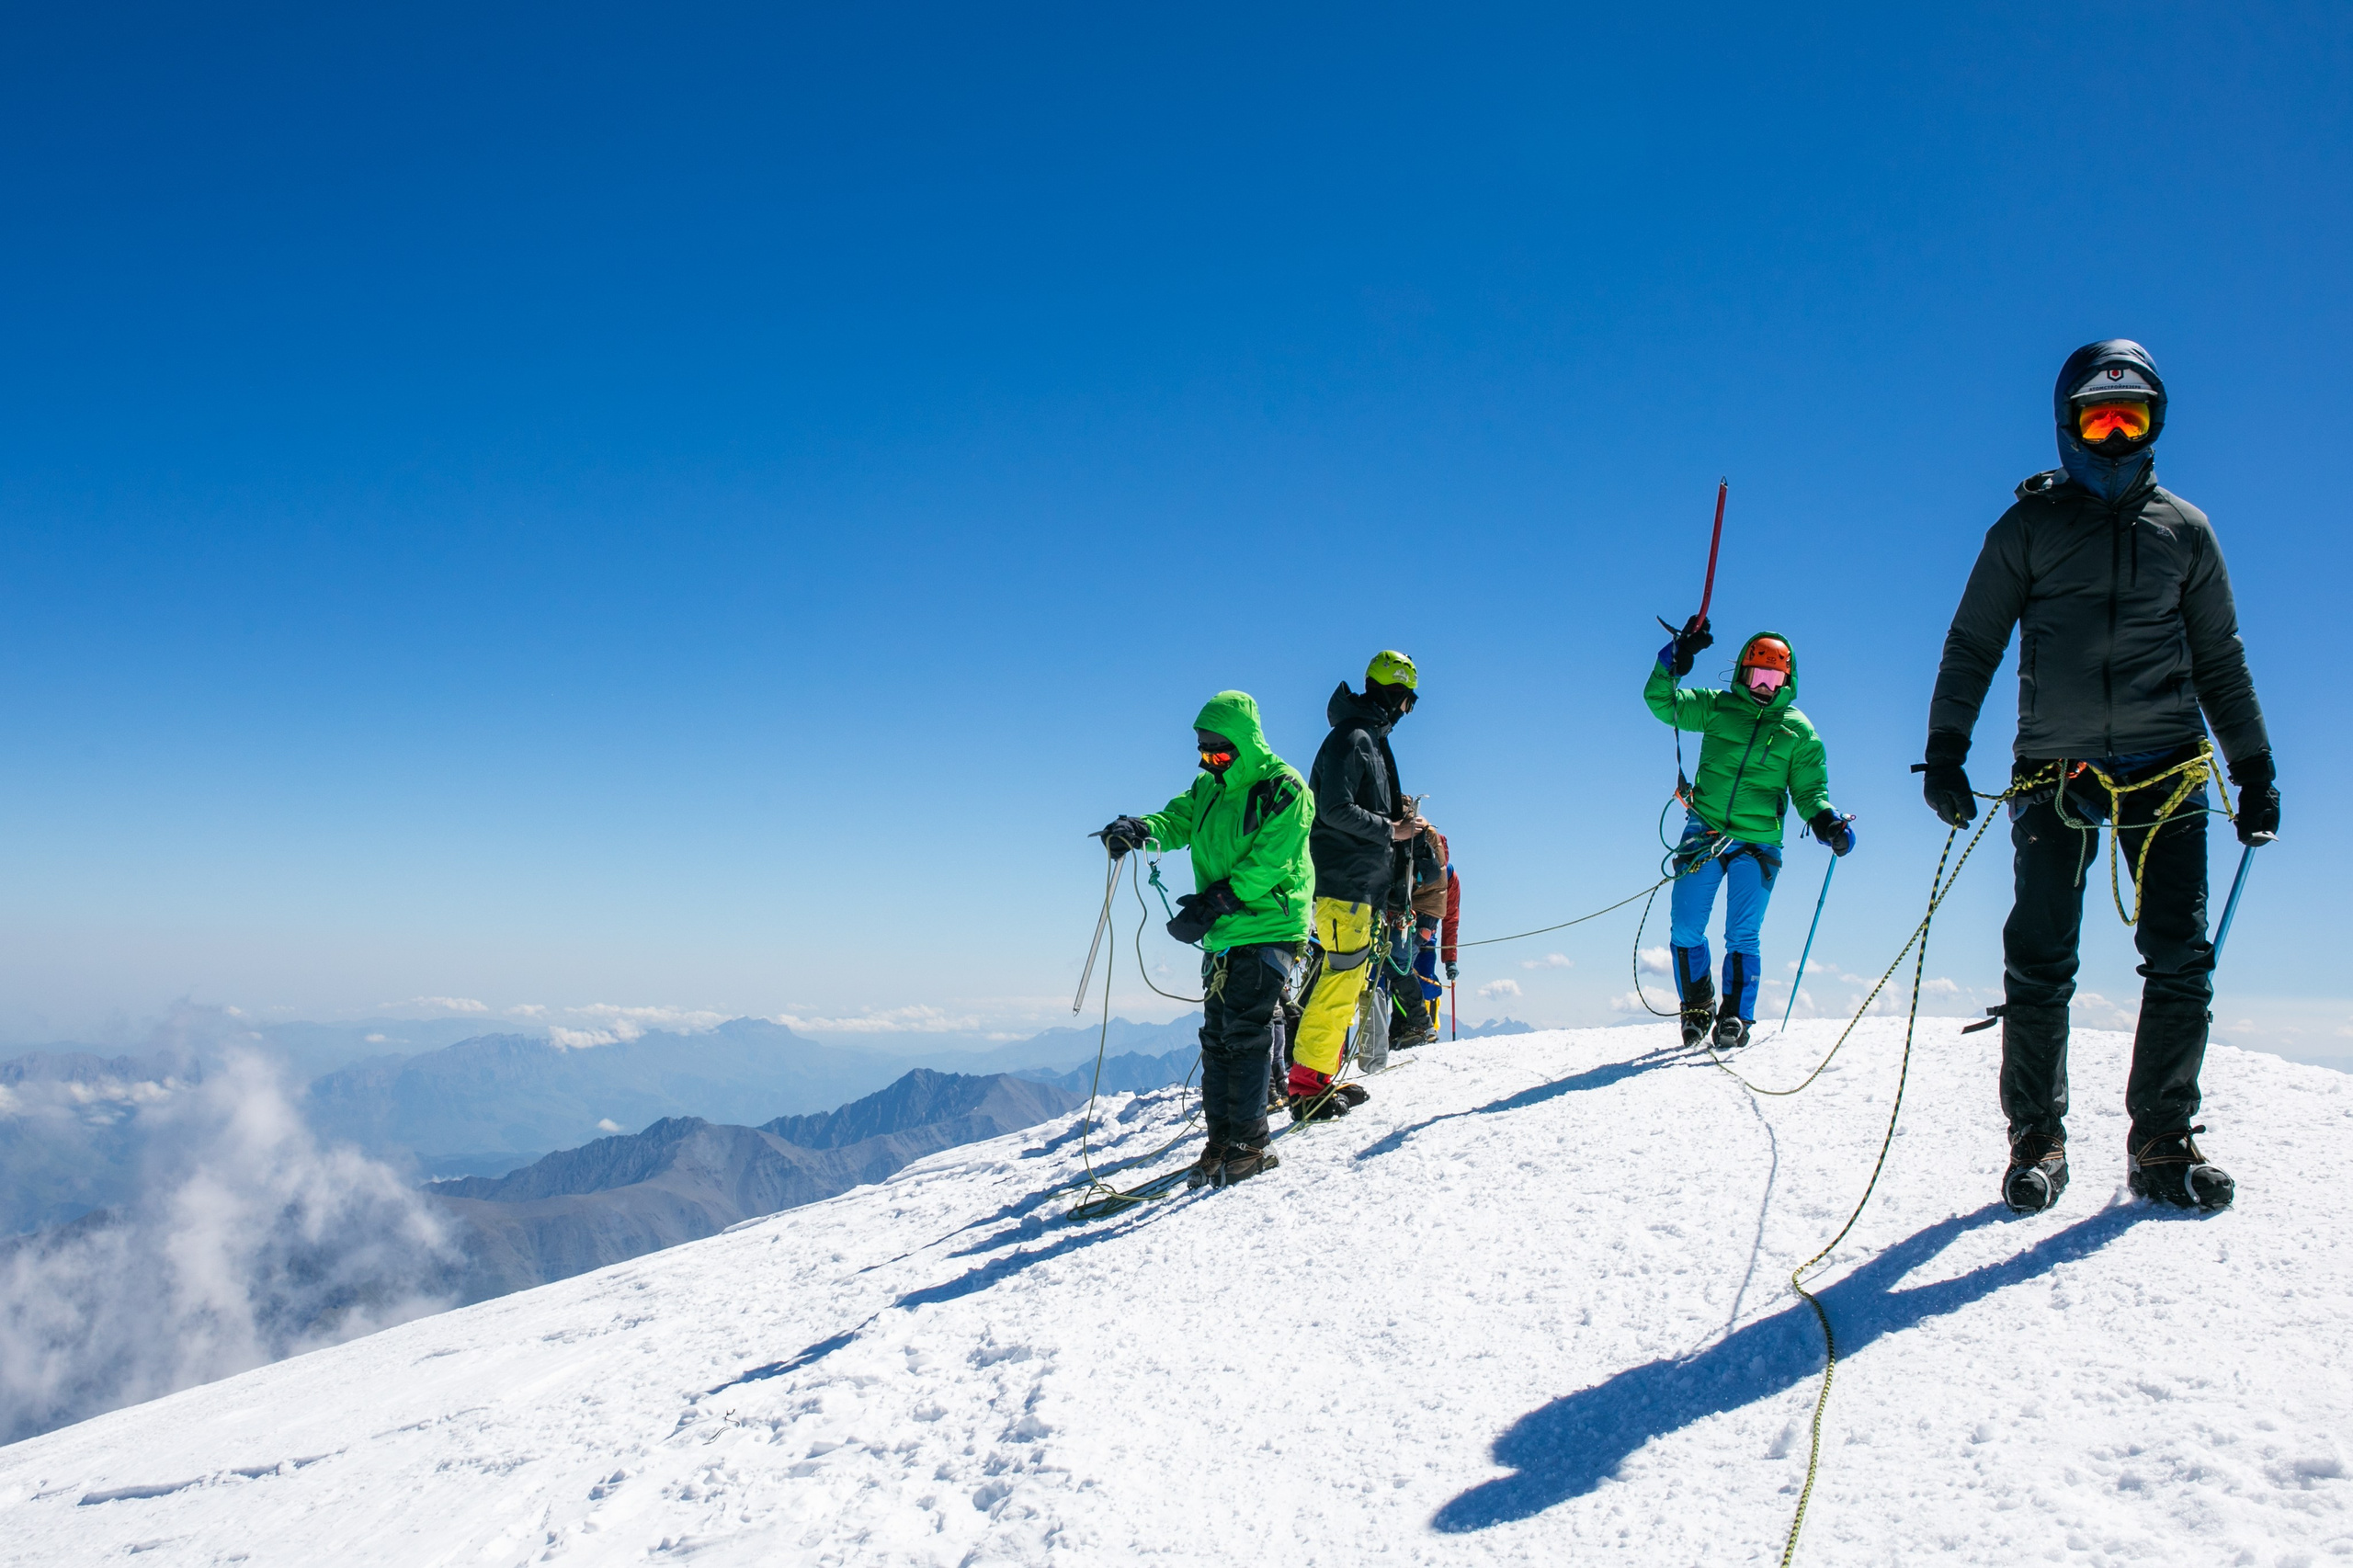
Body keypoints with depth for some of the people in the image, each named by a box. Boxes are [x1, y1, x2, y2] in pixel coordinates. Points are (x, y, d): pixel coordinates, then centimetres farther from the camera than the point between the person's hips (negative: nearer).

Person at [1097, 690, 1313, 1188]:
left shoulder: (1282, 789, -10)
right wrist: (1138, 829, -20)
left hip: (1269, 927, -7)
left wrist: (1213, 904, -24)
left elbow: (1267, 863, -18)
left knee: (1245, 1033, -10)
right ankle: (1220, 1138, 13)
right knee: (1217, 1035, 7)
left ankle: (1250, 1143, -3)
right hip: (1224, 934, 7)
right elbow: (1176, 821, 3)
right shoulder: (1209, 788, 14)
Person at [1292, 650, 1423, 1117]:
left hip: (1364, 885, 11)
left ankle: (1321, 1076, 16)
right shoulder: (1351, 738, -11)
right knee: (1339, 981, -12)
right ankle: (1306, 1085, -9)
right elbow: (1335, 809, -20)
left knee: (1346, 981, 11)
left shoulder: (1371, 739, 21)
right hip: (1343, 881, -10)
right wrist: (1390, 830, -12)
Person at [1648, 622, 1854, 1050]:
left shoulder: (1799, 730, 10)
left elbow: (1809, 789, 8)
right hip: (1703, 834, 1)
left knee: (1743, 937, -6)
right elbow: (1661, 702, 2)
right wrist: (1676, 658, -12)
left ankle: (1736, 1016, 0)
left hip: (1758, 844, 0)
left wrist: (1825, 822, -12)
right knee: (1685, 930, 0)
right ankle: (1697, 1006, 17)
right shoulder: (1716, 707, 9)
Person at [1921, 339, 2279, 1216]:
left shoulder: (2185, 531, 14)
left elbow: (2221, 662, 20)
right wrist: (1945, 750, -5)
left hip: (2166, 768, 2)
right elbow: (1972, 646, 6)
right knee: (2039, 965, -4)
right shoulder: (2029, 527, 8)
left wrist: (2254, 768, 15)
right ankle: (2037, 1140, 7)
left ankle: (2162, 1142, 7)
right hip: (2054, 773, -2)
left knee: (2181, 959, -4)